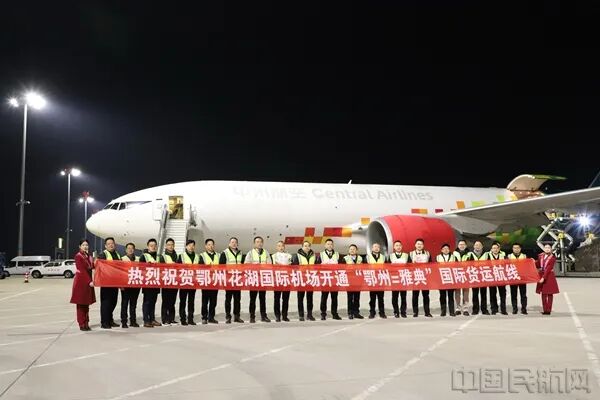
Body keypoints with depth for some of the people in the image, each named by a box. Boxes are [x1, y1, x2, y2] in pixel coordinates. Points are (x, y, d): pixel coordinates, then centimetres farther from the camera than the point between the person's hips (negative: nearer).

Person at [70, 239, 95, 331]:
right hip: (81, 282, -7)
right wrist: (90, 281, -21)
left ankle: (86, 323, 15)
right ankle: (82, 324, 3)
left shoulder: (89, 256, 14)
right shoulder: (78, 256, -10)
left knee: (86, 304, 10)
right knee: (81, 304, -1)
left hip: (88, 281, 7)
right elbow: (82, 270, -16)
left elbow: (92, 267, 9)